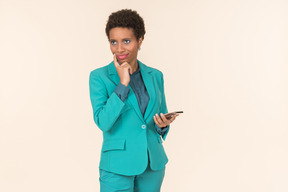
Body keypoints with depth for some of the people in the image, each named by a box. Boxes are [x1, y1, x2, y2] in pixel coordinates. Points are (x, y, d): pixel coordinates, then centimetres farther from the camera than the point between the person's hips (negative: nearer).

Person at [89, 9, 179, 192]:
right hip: (118, 166, -3)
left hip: (153, 164, 4)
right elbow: (103, 122, -16)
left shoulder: (155, 76, 5)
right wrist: (123, 83, -19)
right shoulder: (99, 77, -6)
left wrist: (163, 125, -9)